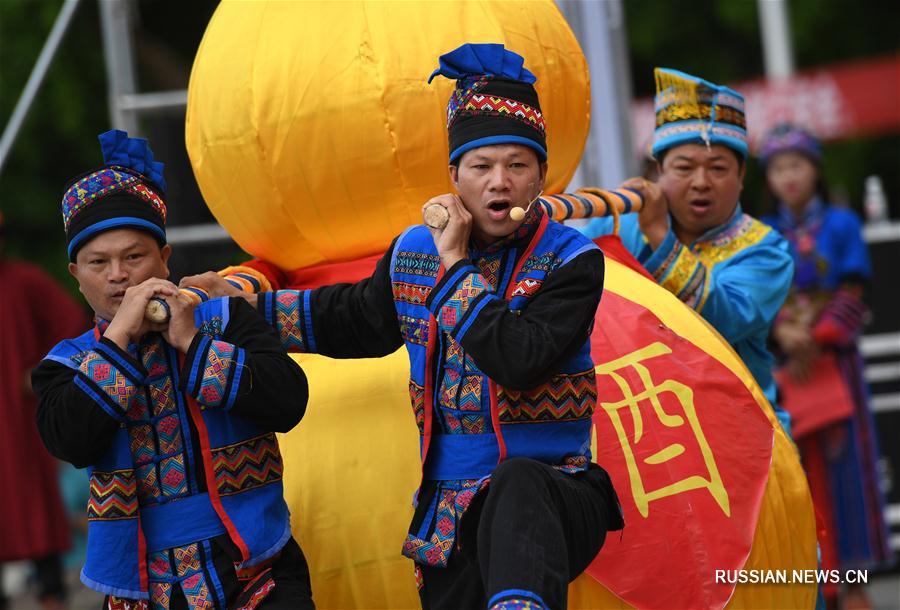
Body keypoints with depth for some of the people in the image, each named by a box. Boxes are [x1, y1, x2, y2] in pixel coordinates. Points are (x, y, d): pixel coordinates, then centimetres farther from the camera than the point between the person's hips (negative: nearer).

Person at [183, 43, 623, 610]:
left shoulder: (571, 261, -6)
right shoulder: (415, 250, 9)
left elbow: (520, 360, -23)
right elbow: (356, 318, 30)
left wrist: (456, 266, -13)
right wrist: (248, 303, 31)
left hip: (554, 493, -5)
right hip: (452, 517, 6)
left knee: (517, 483, -40)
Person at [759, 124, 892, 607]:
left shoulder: (841, 225, 3)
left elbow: (852, 297, -3)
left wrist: (818, 341, -15)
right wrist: (782, 333, -17)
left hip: (833, 362, -1)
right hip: (784, 367, 1)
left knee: (843, 461, -3)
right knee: (802, 474, 0)